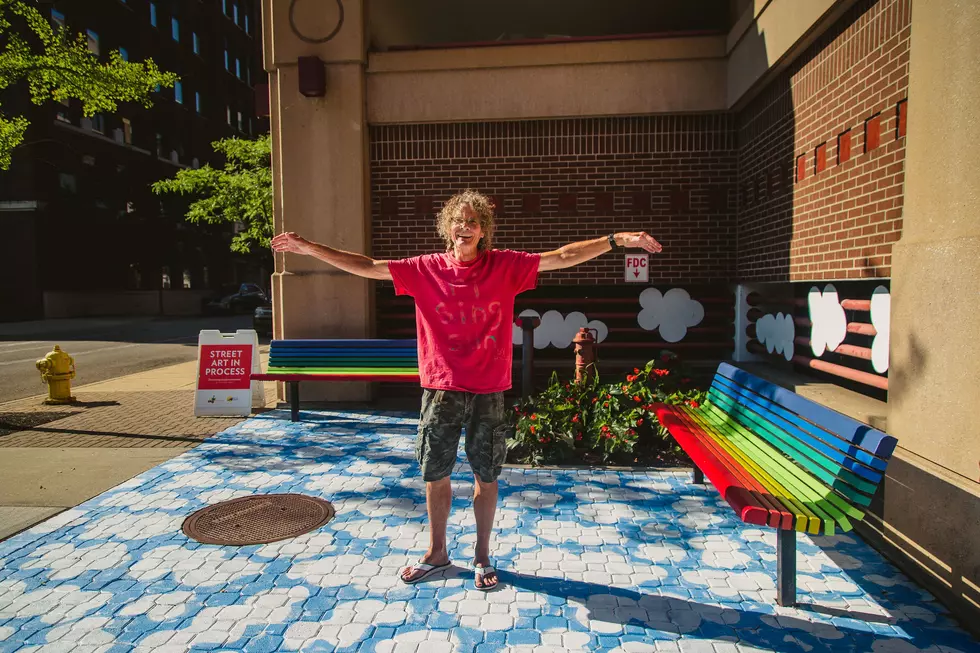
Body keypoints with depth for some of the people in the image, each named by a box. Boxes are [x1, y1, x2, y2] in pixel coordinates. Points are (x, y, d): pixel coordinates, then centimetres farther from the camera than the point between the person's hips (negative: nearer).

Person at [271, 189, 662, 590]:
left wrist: (617, 240, -10)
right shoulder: (426, 269, 0)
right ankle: (437, 553, 33)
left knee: (486, 476, 10)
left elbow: (563, 257, -4)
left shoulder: (505, 266, -2)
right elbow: (365, 266, 0)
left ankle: (482, 556, 30)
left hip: (488, 391, -1)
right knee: (435, 475, 11)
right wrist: (308, 248, -4)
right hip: (441, 390, 1)